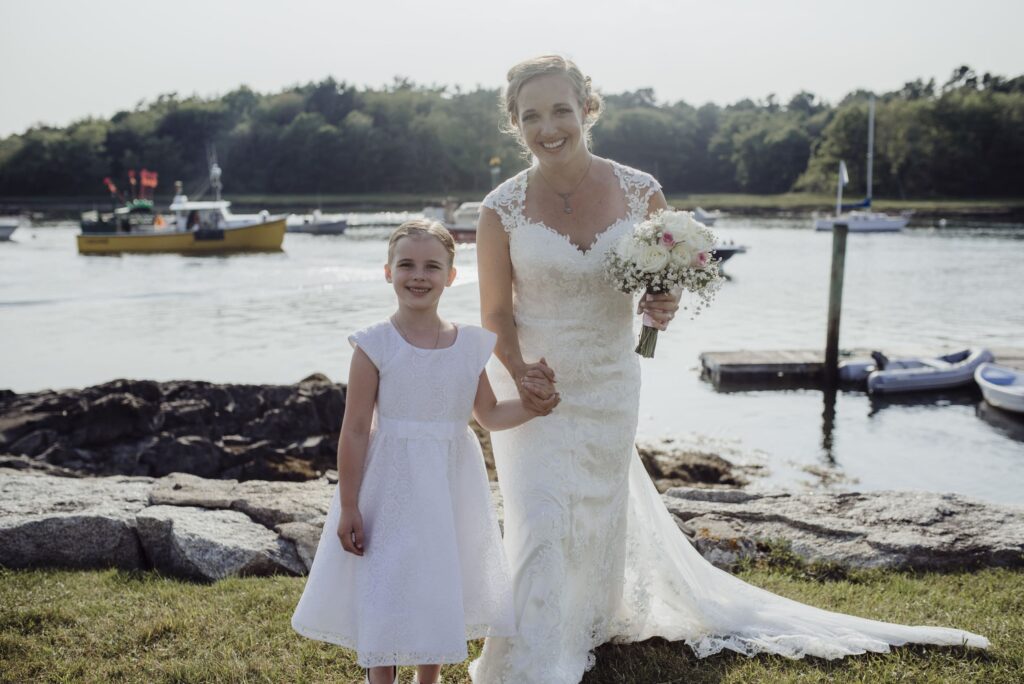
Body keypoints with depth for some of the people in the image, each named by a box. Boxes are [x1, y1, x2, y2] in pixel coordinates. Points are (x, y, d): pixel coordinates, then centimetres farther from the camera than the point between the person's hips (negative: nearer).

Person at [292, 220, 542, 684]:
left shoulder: (470, 345, -1)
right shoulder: (375, 345, -11)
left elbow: (490, 416, 10)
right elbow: (355, 430, -11)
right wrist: (348, 507, -11)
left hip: (450, 486, 4)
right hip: (392, 487, -4)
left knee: (439, 586, 16)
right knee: (385, 593, 3)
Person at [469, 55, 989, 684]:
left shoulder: (640, 192, -9)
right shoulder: (503, 208, -13)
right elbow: (495, 312, -5)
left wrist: (662, 307, -18)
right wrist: (520, 373, -21)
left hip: (609, 387, 3)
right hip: (531, 387, -2)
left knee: (602, 518, 20)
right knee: (540, 526, -8)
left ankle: (589, 626, 48)